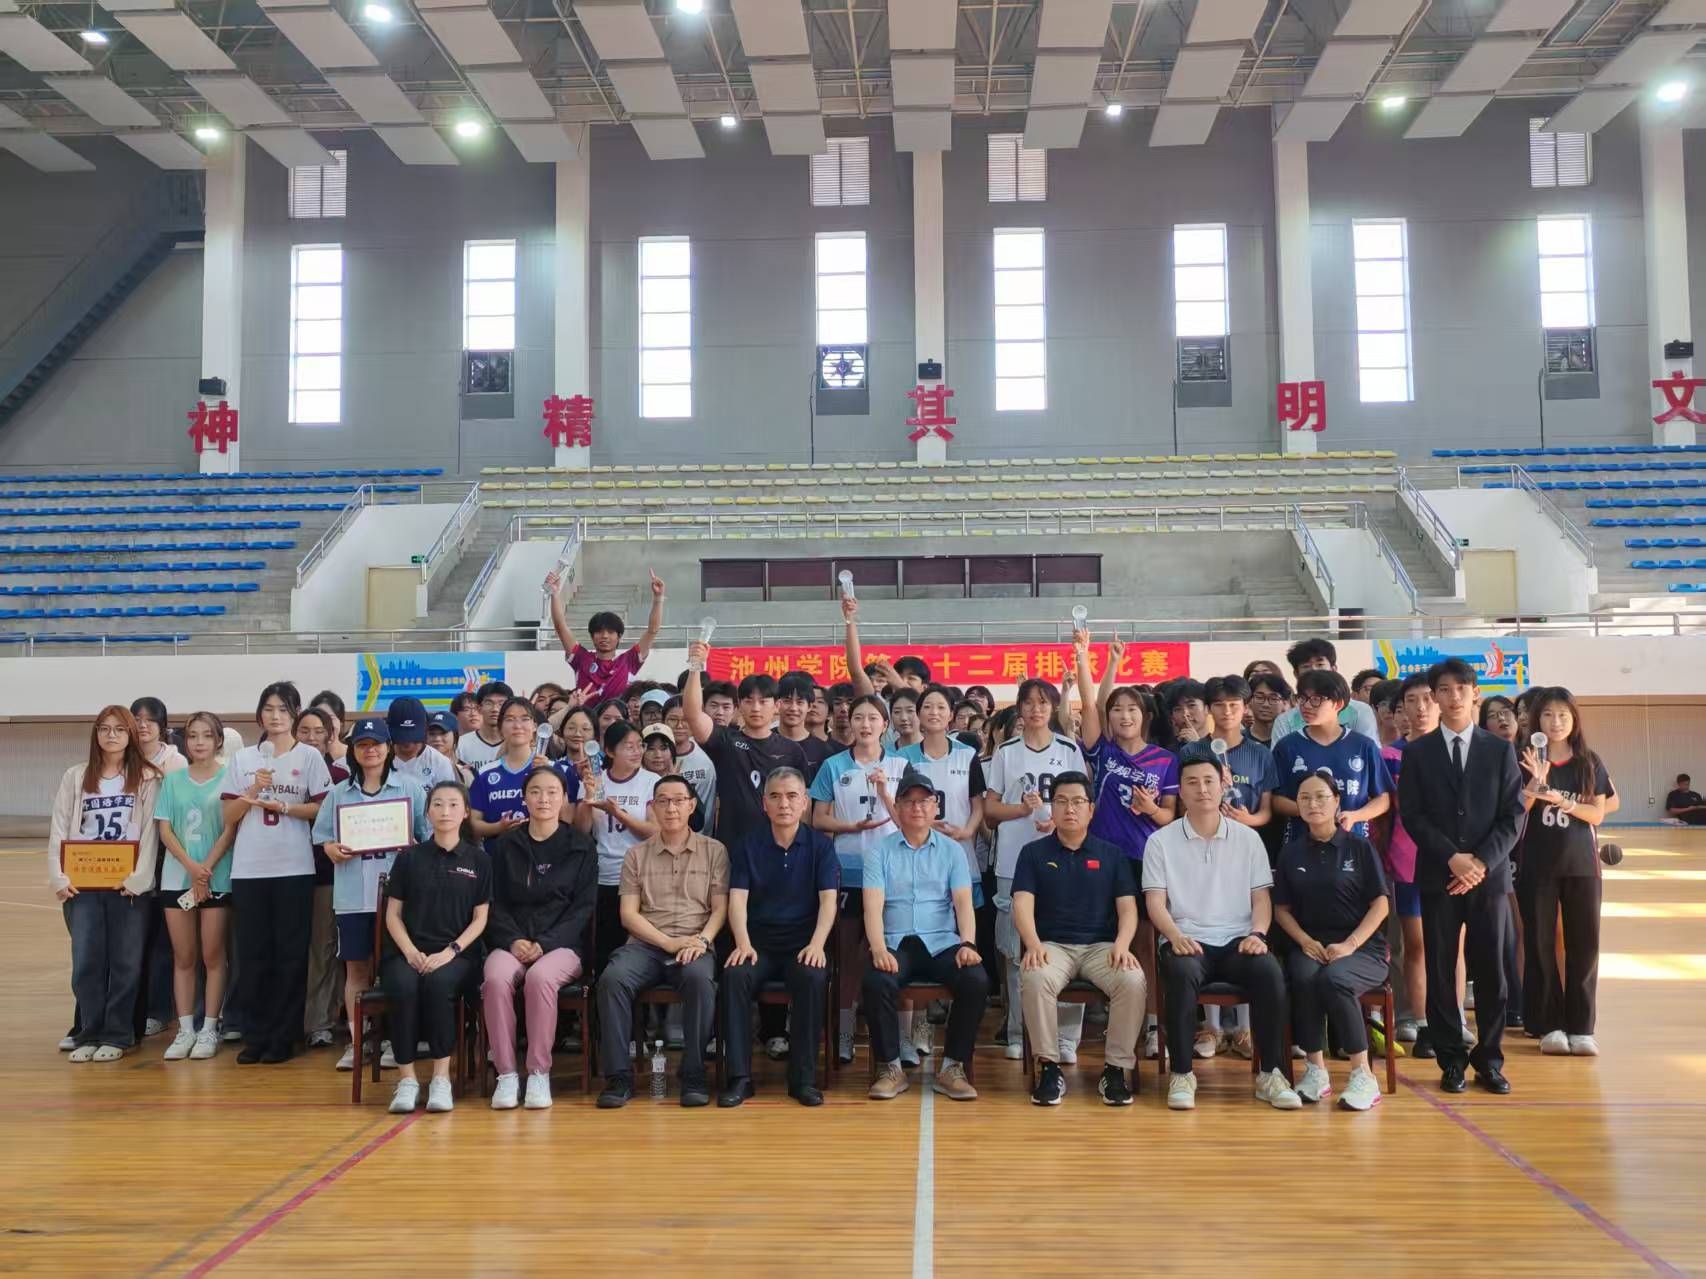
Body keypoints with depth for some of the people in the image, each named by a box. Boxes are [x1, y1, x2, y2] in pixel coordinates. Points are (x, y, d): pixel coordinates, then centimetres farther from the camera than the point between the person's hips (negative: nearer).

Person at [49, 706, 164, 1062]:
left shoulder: (148, 778, 4)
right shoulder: (75, 777, 10)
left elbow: (150, 832, -2)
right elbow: (59, 831, 7)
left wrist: (137, 879, -12)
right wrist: (59, 879, -4)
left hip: (129, 885, -2)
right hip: (83, 885, 2)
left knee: (125, 963, 1)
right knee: (86, 961, 1)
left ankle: (117, 1036, 10)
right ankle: (89, 1034, 13)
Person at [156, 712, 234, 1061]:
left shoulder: (229, 778, -1)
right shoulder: (173, 780, 7)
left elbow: (230, 830, -5)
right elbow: (164, 830, 2)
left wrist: (206, 869, -13)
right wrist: (191, 866, -12)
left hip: (218, 878, -3)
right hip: (177, 877, 3)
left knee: (212, 956, 2)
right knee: (183, 957, 7)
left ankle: (209, 1029, 9)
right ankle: (185, 1029, 13)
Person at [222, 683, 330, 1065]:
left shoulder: (310, 757, 2)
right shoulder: (243, 758, 10)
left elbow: (323, 810, -3)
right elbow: (229, 816, 7)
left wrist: (281, 806, -13)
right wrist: (254, 791, -8)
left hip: (294, 869, -2)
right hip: (248, 869, 3)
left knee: (290, 954, 2)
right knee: (252, 954, 5)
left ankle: (283, 1037, 10)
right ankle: (255, 1036, 14)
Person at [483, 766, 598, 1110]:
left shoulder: (582, 847, 7)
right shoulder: (504, 845, 13)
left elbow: (583, 907, 1)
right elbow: (494, 903, 9)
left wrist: (545, 944, -12)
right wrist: (513, 940, -10)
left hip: (563, 944, -2)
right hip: (511, 942, 2)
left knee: (540, 977, -35)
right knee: (497, 979, -32)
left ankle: (539, 1073, -24)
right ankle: (506, 1073, -23)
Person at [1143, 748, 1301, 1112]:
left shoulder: (1248, 838, 13)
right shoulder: (1161, 841, 7)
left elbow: (1261, 897, 9)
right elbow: (1155, 902, -1)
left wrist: (1257, 934, -12)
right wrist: (1176, 936, -21)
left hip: (1237, 941, 2)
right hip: (1187, 942, -2)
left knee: (1269, 972, -31)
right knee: (1182, 972, -36)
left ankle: (1270, 1074, -18)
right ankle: (1181, 1073, -24)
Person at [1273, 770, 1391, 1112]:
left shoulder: (1360, 847, 2)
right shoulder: (1291, 852, 10)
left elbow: (1380, 904, -1)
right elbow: (1282, 908, 10)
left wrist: (1349, 945, -14)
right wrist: (1305, 941, -9)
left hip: (1362, 947, -2)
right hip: (1310, 945, 2)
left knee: (1333, 979, -35)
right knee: (1304, 978, -33)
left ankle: (1362, 1074, -23)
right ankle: (1315, 1069, -19)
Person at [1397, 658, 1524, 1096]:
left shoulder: (1500, 750, 7)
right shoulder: (1417, 752, 4)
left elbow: (1512, 815, 1)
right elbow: (1412, 816, -2)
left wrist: (1482, 861, -12)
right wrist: (1453, 858, -13)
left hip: (1490, 875, 1)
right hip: (1438, 876, 0)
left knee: (1490, 970, 3)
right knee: (1441, 970, 2)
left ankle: (1489, 1059, 15)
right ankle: (1451, 1060, 12)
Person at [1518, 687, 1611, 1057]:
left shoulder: (1590, 763, 5)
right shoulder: (1526, 761, 0)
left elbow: (1597, 814, -1)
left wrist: (1561, 801, -17)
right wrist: (1536, 782, -21)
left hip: (1581, 863, 1)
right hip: (1537, 864, -1)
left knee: (1583, 944, 2)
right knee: (1540, 943, 2)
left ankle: (1581, 1026, 11)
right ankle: (1549, 1025, 10)